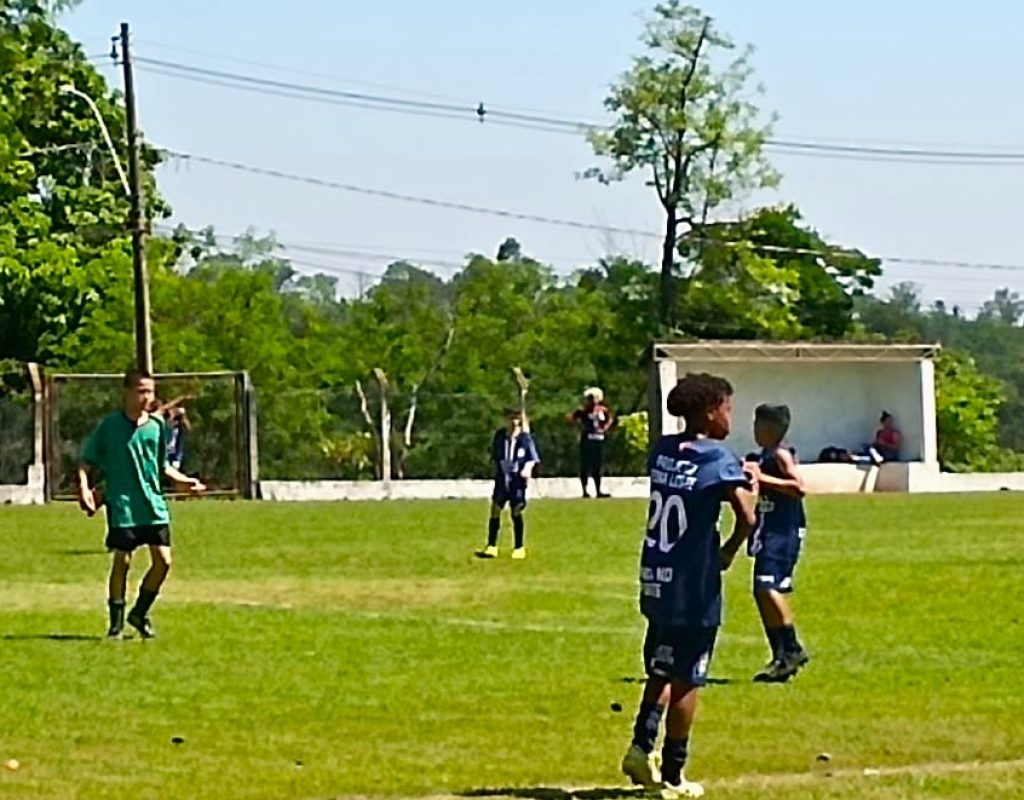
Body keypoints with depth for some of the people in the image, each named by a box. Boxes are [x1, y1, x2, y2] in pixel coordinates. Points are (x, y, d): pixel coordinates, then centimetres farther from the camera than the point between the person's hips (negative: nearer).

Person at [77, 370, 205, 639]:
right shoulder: (110, 426, -4)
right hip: (122, 507, -4)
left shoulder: (156, 426, 9)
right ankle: (116, 622, 9)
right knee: (122, 561, -5)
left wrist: (182, 480, 7)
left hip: (154, 506, 4)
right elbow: (87, 463, 1)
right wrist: (84, 488, -14)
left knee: (163, 560, -2)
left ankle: (140, 614, 17)